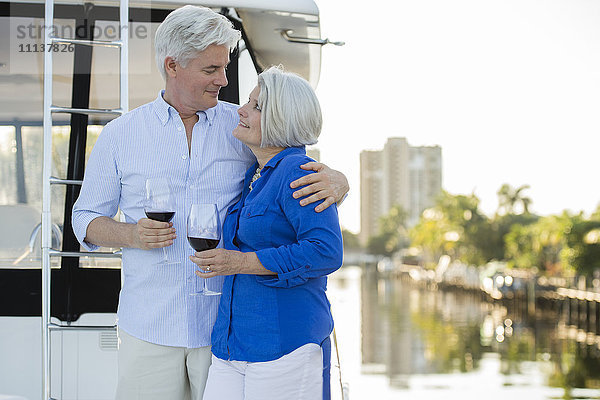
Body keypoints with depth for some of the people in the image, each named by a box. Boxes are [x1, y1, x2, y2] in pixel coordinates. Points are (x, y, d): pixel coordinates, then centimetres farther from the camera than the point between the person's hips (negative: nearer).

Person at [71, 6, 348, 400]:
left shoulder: (241, 127, 4)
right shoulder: (120, 135, 4)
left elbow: (306, 171, 9)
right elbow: (86, 219, 10)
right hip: (149, 329, 0)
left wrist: (335, 180, -16)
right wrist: (131, 235, -11)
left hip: (227, 322, 0)